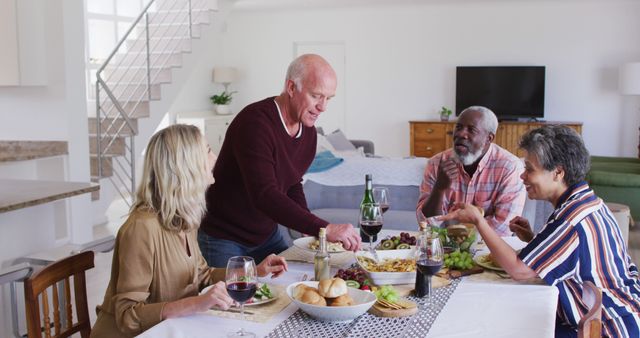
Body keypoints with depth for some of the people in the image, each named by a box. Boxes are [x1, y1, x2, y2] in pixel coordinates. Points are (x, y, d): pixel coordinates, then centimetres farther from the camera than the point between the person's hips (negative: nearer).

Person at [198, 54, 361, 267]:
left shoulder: (308, 131, 0)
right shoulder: (255, 123, -27)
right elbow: (264, 195, -38)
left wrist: (311, 229, -2)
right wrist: (323, 229, -42)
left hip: (267, 235, 8)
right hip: (222, 239, -8)